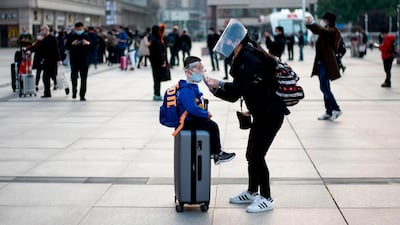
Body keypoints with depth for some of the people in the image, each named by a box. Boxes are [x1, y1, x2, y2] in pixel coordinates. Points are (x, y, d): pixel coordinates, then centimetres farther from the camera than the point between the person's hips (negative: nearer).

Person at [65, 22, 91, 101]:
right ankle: (74, 90, 23)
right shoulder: (72, 37, 4)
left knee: (84, 78, 2)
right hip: (74, 60, 0)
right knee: (74, 77, -3)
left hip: (84, 61, 0)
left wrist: (88, 43, -19)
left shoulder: (87, 36, 4)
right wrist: (72, 44, -19)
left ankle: (82, 95, 7)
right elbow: (66, 46, 0)